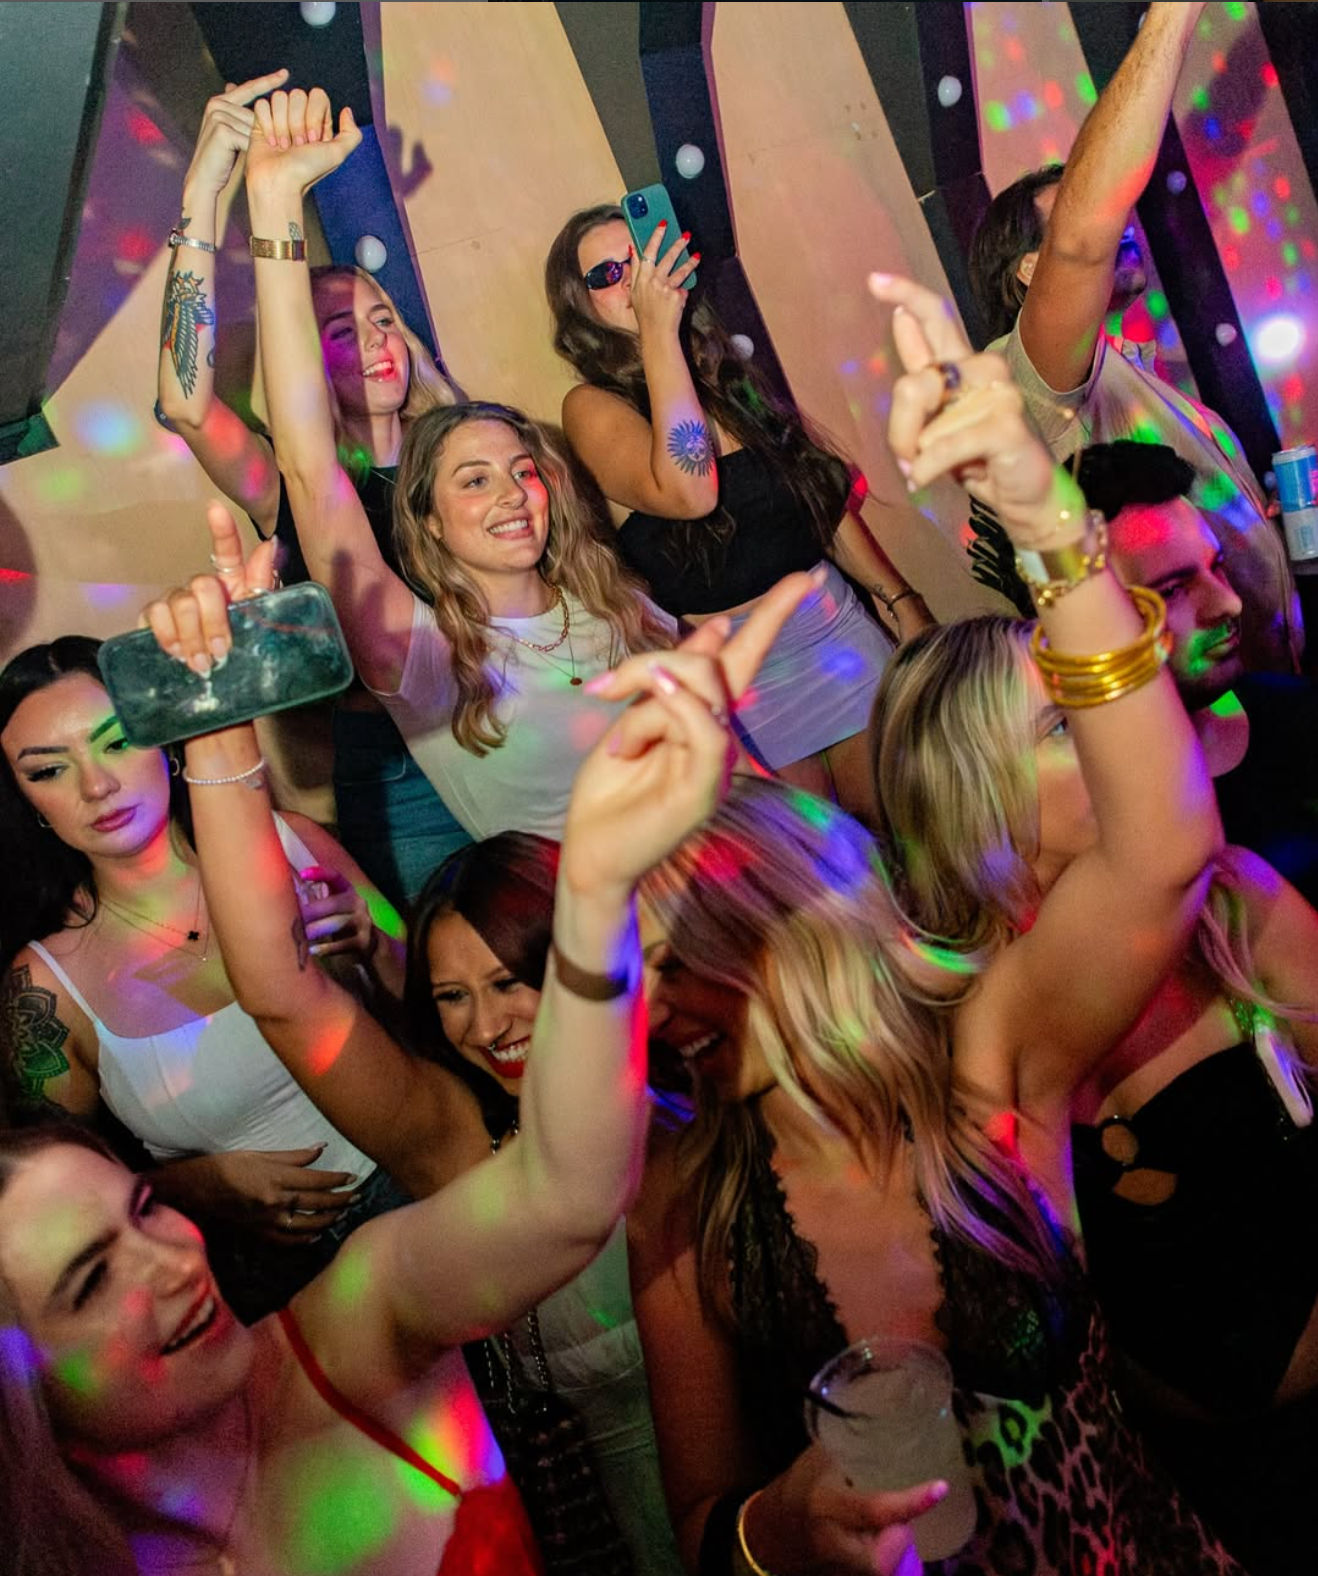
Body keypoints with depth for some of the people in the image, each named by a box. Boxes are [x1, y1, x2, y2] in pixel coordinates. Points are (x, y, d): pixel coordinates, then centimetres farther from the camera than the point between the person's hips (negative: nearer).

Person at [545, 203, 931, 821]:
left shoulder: (727, 373, 7)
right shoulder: (592, 407, -9)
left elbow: (826, 497, 15)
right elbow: (688, 492, -29)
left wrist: (898, 598, 14)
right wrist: (658, 332, -23)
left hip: (837, 623, 5)